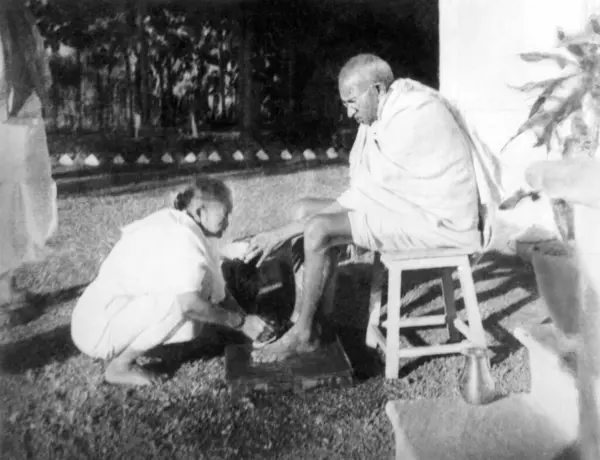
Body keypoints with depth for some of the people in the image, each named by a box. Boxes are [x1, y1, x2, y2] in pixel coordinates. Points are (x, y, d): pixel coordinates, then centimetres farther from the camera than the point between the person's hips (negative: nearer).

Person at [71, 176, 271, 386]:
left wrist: (247, 320, 3)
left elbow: (218, 289, 10)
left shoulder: (177, 225, 7)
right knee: (180, 297, -26)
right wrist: (239, 322, -21)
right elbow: (190, 302, -34)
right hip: (96, 329, -9)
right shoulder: (182, 237, -22)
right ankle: (119, 367, -11)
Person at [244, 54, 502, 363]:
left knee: (319, 230, -23)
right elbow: (366, 185, 4)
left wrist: (284, 232, -20)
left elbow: (367, 193, -24)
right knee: (304, 209, 3)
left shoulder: (411, 121, -24)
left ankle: (303, 334, -4)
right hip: (414, 205, 10)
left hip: (437, 221, -10)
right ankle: (300, 318, 4)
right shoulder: (389, 111, 6)